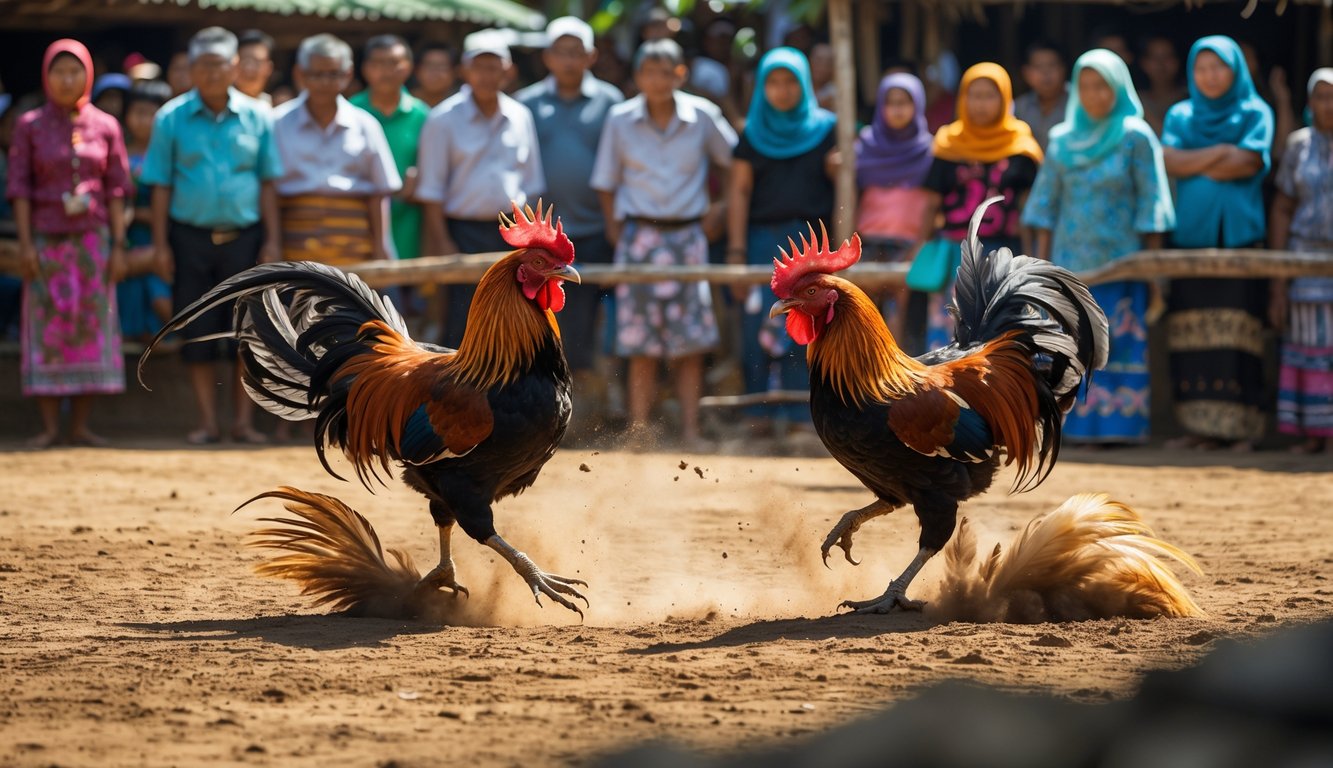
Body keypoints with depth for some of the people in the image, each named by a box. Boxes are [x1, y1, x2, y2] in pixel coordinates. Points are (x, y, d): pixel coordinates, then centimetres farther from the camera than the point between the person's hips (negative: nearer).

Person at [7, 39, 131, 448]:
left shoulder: (105, 126, 4)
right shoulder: (30, 126, 0)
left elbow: (115, 189, 5)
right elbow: (19, 187, -1)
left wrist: (118, 245, 0)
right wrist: (25, 243, -9)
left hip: (92, 239, 2)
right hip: (47, 240, -2)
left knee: (91, 326, 0)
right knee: (48, 327, -2)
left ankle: (81, 426, 5)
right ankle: (50, 426, 1)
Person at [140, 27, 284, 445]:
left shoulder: (257, 117, 3)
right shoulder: (171, 119, 1)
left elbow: (267, 183, 5)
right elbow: (161, 186, 3)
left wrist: (273, 240, 0)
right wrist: (161, 244, -2)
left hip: (244, 236, 0)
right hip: (191, 235, 0)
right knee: (198, 334, 3)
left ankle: (243, 421, 9)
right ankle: (207, 422, 10)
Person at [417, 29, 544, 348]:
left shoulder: (521, 117, 9)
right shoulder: (444, 119, -3)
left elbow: (532, 184, 14)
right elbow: (431, 188, -4)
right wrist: (441, 241, -11)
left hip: (512, 234, 4)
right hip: (465, 230, -4)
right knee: (461, 324, -6)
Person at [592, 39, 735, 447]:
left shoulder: (702, 116, 0)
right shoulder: (620, 120, 1)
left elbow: (733, 163, 15)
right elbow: (606, 183, 9)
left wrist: (722, 207, 9)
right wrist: (615, 230, 4)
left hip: (687, 235, 0)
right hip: (639, 237, 0)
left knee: (690, 344, -2)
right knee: (642, 348, -3)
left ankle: (691, 435, 1)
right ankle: (639, 436, -1)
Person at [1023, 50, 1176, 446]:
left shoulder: (1137, 138, -1)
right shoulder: (1063, 139, 11)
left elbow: (1151, 205, -3)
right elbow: (1047, 203, 13)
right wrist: (1042, 262, 8)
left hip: (1119, 261, -4)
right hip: (1070, 261, 4)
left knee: (1118, 344, -6)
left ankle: (1118, 423, -4)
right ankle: (1075, 422, 2)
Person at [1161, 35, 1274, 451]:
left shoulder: (1255, 113, 5)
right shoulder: (1180, 116, 14)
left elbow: (1248, 163, -10)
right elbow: (1170, 162, -1)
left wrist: (1195, 163, -2)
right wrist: (1222, 152, -8)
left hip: (1238, 236, -3)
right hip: (1192, 235, 3)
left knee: (1236, 334, -9)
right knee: (1193, 337, -2)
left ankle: (1242, 427, -8)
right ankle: (1201, 426, 1)